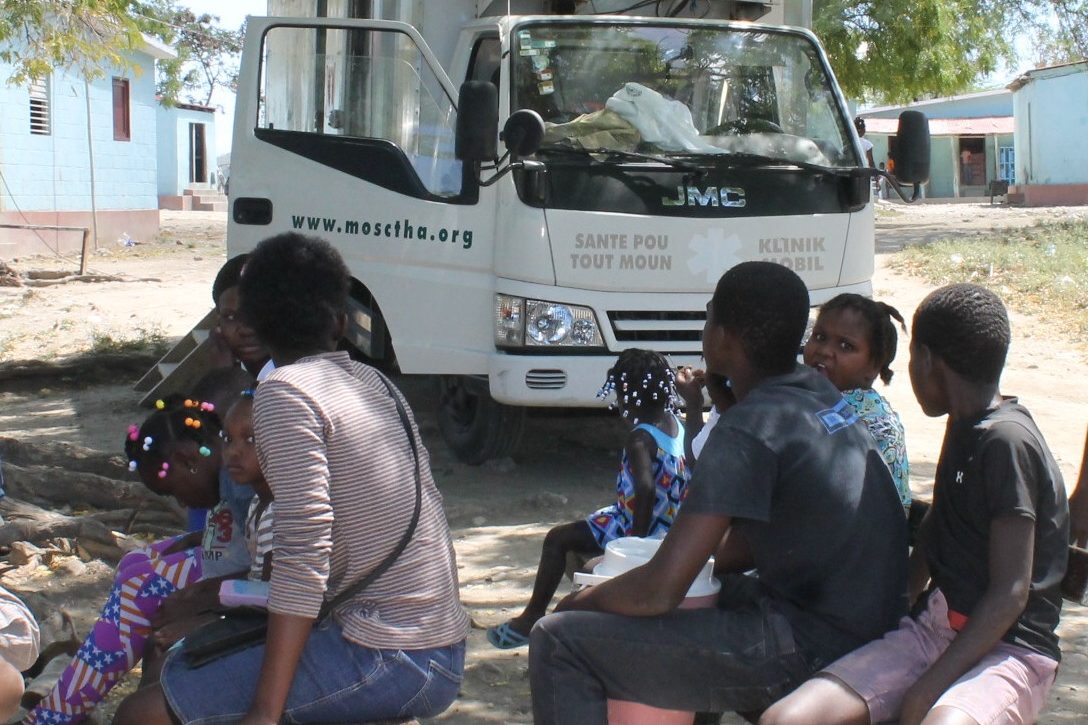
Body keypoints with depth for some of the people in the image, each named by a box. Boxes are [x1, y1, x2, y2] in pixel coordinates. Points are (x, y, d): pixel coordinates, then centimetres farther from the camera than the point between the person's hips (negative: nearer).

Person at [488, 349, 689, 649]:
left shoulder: (640, 438, -23)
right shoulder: (676, 423, 1)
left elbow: (646, 489, -34)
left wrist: (637, 539, -28)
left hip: (638, 527, -9)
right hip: (669, 529, 9)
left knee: (558, 539, 0)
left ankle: (531, 619, 4)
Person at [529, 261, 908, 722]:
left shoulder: (747, 430, -19)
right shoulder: (817, 392, 7)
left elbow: (660, 591, -20)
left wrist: (581, 601, -3)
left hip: (809, 650, -10)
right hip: (868, 628, 10)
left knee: (557, 643, -9)